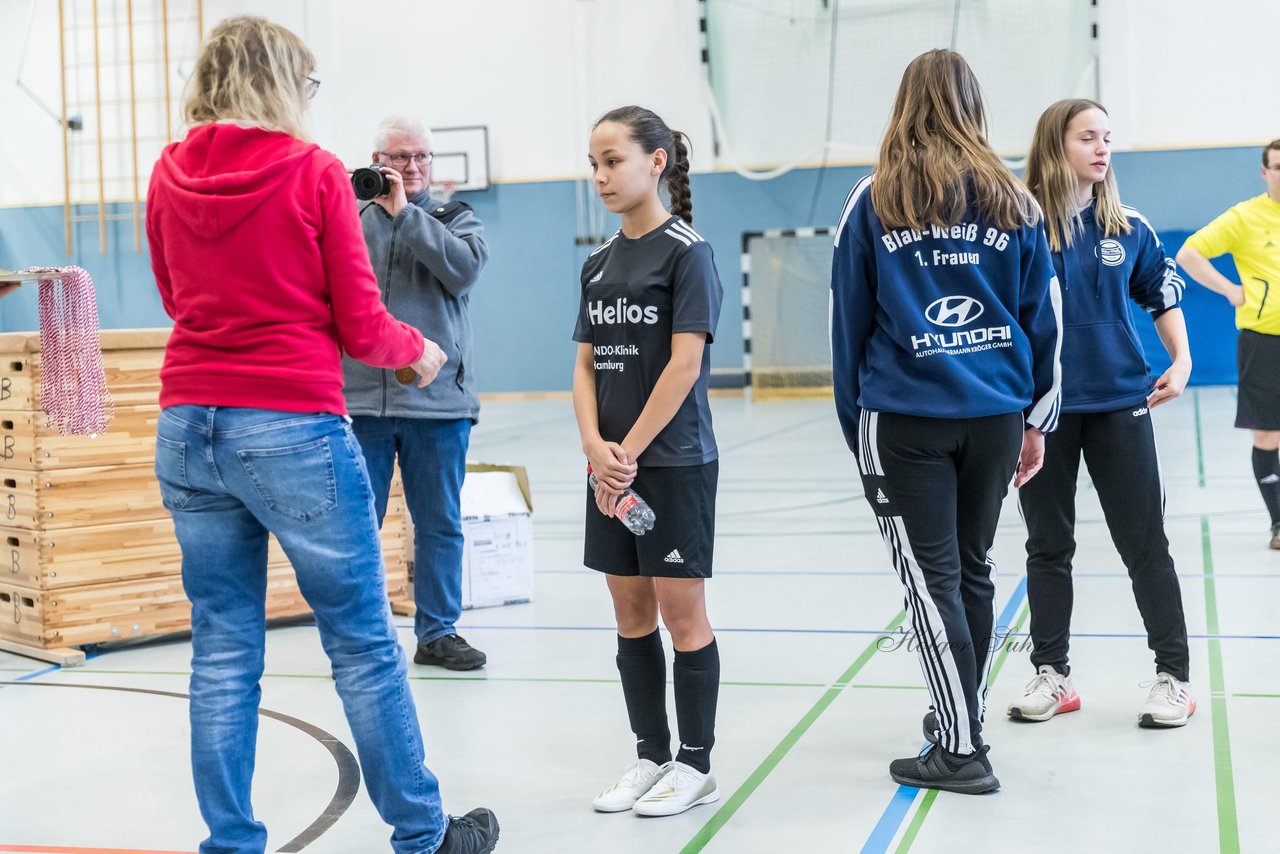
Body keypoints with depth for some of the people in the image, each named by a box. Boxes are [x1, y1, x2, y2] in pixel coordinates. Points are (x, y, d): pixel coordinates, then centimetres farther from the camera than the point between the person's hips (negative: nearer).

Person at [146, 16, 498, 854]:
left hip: (188, 429, 5)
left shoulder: (169, 177, 7)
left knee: (223, 652, 10)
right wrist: (419, 349, 14)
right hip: (293, 428, -5)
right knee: (364, 643, 7)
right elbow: (359, 325, -4)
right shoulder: (315, 171, -6)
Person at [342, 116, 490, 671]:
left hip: (437, 400, 1)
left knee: (440, 524, 8)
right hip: (359, 400, 0)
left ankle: (437, 633, 20)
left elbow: (464, 269, -13)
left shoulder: (455, 219, 9)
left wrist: (404, 213, -13)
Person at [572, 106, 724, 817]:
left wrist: (629, 451, -14)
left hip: (673, 461, -6)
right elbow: (586, 366, 8)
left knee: (682, 610, 1)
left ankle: (696, 765, 12)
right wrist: (594, 446, -8)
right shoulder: (599, 264, 11)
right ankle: (651, 756, 22)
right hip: (611, 465, 6)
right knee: (632, 612, 11)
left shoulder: (687, 251, -8)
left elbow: (684, 364, -15)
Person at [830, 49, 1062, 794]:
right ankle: (964, 715, 29)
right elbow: (1045, 318, 8)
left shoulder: (875, 201, 1)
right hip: (994, 416, 3)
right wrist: (1038, 420, 15)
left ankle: (961, 748, 0)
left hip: (905, 419, -3)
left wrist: (853, 423, 11)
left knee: (932, 578, 0)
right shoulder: (1012, 200, 6)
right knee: (975, 570, 16)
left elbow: (849, 322, 4)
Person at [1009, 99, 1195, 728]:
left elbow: (1164, 297, 12)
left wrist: (1181, 361, -1)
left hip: (1119, 403, 1)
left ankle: (1174, 677, 13)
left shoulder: (1129, 228, 2)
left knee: (1144, 543, 3)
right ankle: (1052, 675, 22)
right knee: (1047, 546, 10)